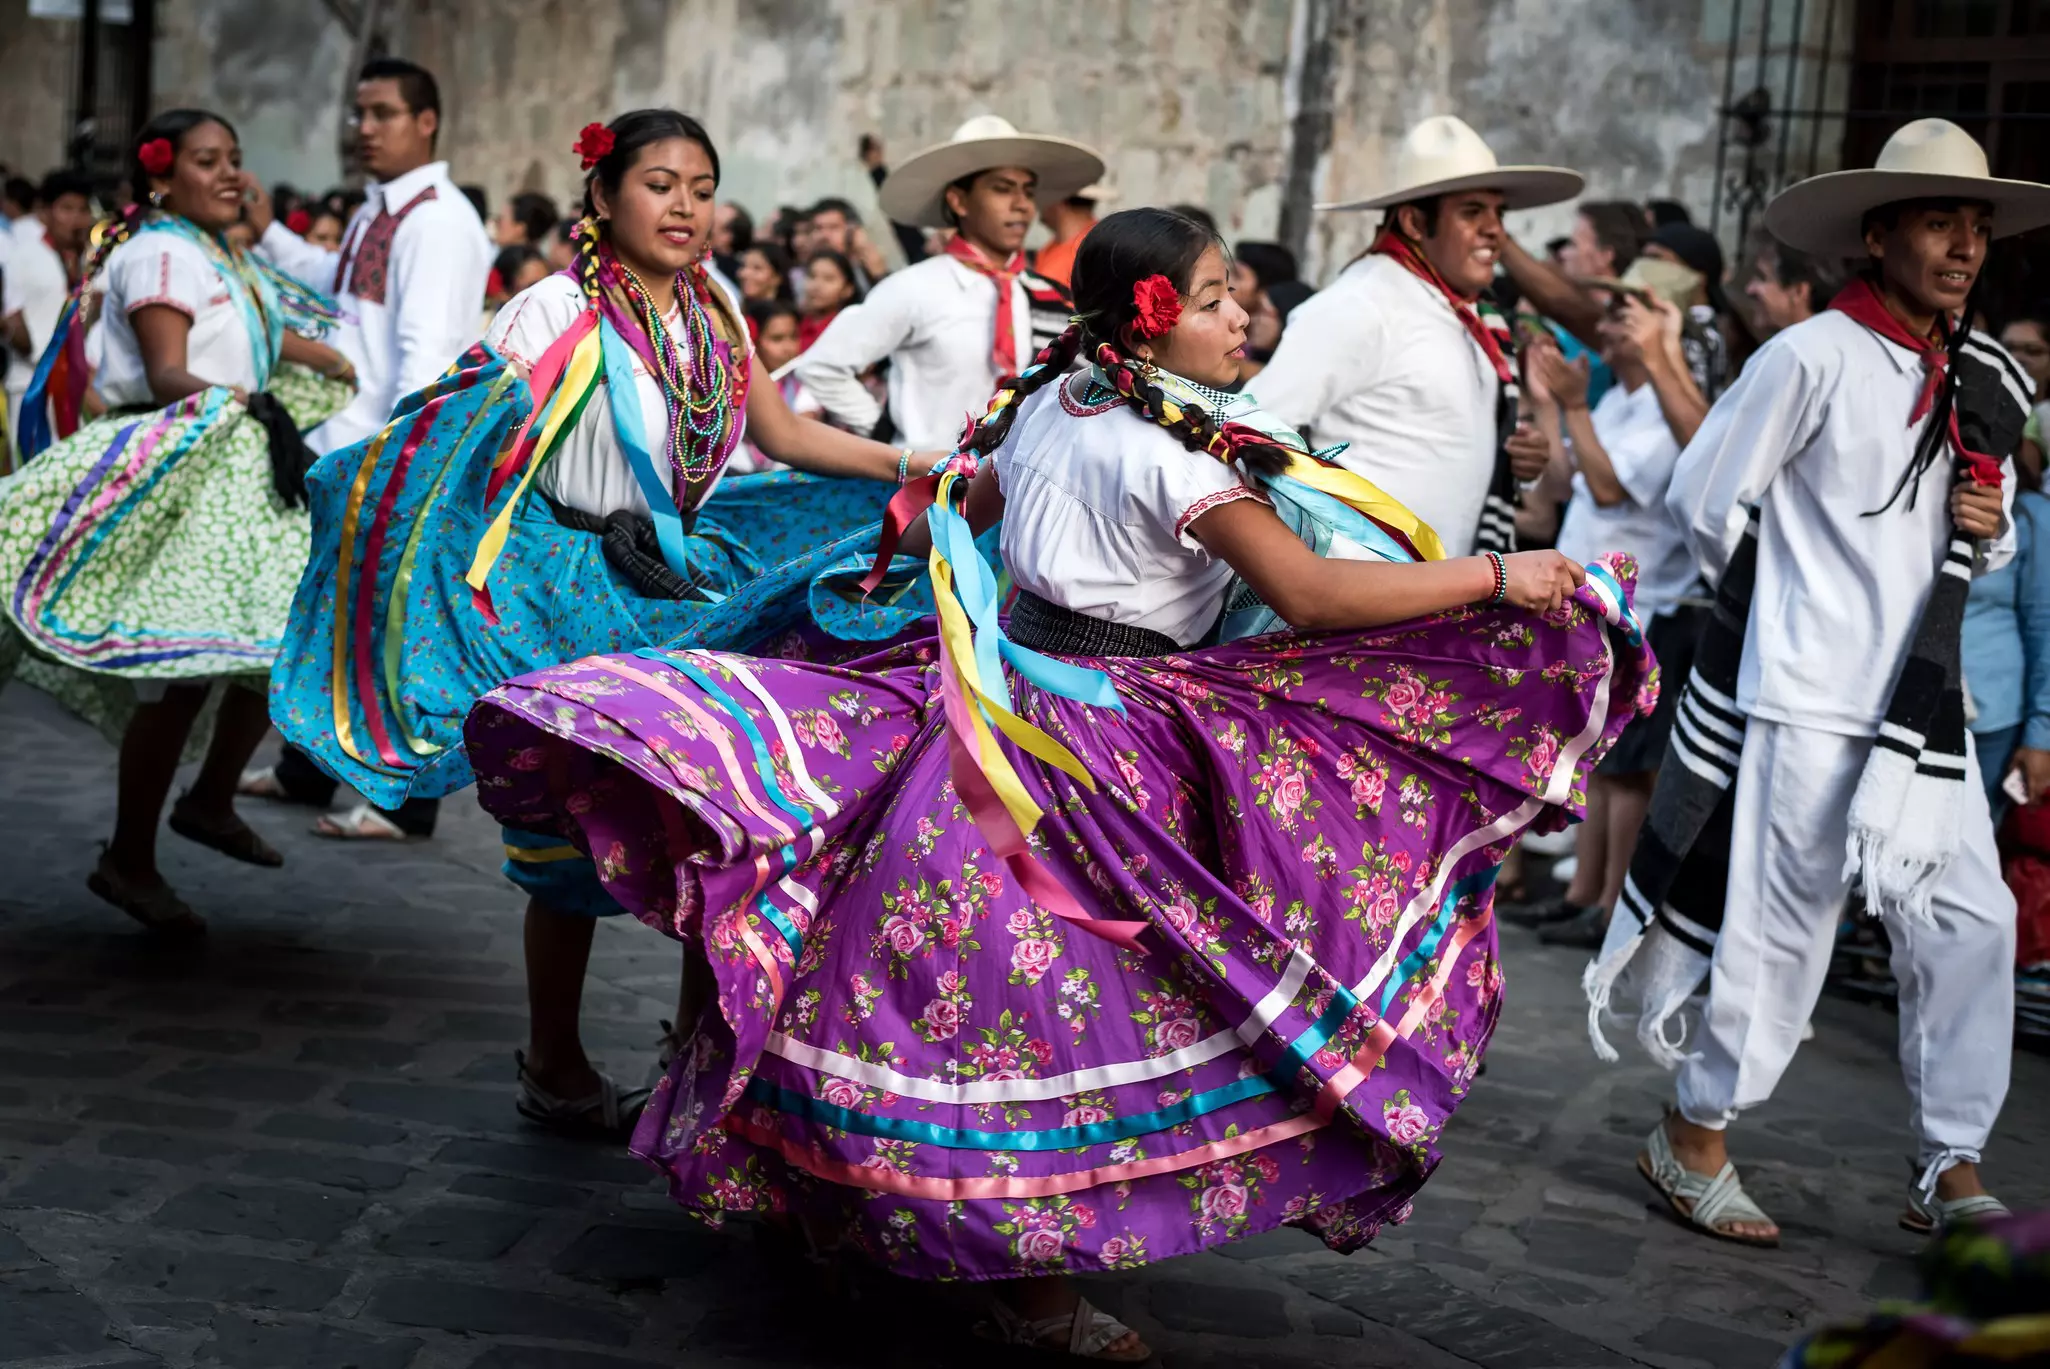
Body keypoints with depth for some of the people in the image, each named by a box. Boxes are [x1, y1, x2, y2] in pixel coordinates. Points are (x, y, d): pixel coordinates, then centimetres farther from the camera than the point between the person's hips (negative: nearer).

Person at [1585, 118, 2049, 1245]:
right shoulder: (1812, 358, -9)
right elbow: (1704, 499, -5)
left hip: (1922, 703, 6)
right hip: (1810, 698, -6)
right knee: (1785, 928, 0)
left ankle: (1951, 1173, 13)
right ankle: (1694, 1136, 18)